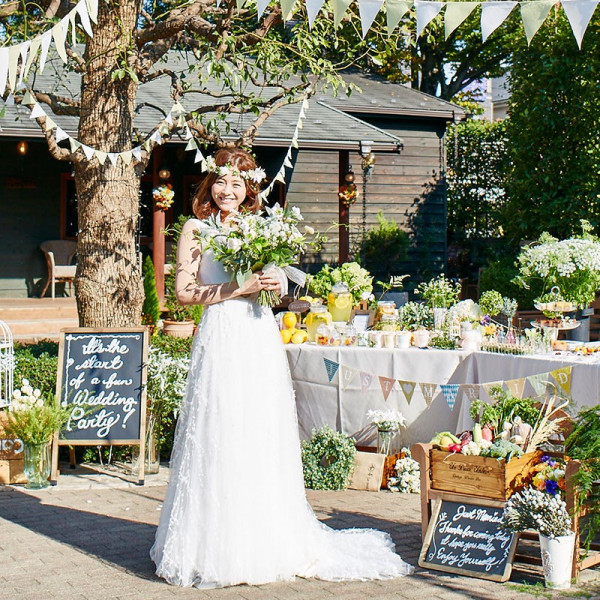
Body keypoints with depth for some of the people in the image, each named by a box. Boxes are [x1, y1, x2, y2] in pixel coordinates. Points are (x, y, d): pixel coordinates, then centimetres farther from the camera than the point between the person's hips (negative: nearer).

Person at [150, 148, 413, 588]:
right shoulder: (196, 229, 4)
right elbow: (184, 292, -4)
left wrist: (272, 282, -3)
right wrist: (238, 288, -13)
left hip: (260, 337, 3)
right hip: (219, 338, -3)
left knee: (263, 437, 3)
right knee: (218, 439, -3)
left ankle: (266, 543, 13)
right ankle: (216, 546, 7)